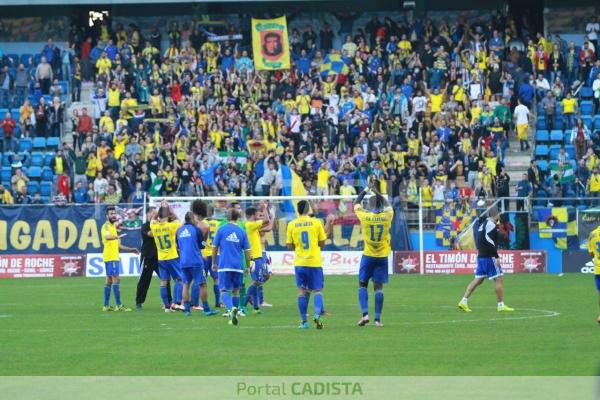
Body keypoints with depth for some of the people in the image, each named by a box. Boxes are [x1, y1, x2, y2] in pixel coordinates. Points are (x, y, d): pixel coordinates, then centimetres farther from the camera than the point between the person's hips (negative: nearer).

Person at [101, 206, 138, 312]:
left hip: (115, 257, 10)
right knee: (116, 279, -11)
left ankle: (106, 306, 13)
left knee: (109, 280, 10)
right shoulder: (106, 226, -10)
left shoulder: (113, 226, 20)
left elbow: (117, 245, 28)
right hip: (110, 257, -10)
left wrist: (130, 249, 25)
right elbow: (107, 236, -34)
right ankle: (118, 305, -12)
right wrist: (117, 237, -48)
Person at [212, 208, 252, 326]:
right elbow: (247, 250, 7)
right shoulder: (241, 231, 5)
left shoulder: (221, 229, -1)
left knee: (224, 291, -5)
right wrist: (250, 263, 19)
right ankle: (233, 316, 17)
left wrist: (214, 263, 13)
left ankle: (231, 308, -32)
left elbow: (215, 247, 2)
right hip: (238, 266, 3)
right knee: (236, 291, 15)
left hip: (224, 266, -3)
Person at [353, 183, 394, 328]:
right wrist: (377, 193, 28)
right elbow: (388, 205, 19)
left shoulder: (365, 216, -10)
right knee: (378, 287, 3)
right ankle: (377, 319, -1)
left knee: (362, 284, 7)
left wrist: (364, 192, 22)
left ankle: (365, 314, -8)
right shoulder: (387, 216, -4)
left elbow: (356, 204, 9)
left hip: (368, 256, -2)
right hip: (382, 256, 2)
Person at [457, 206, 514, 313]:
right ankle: (501, 305, -2)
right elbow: (489, 241, -21)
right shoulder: (491, 224, -12)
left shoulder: (482, 224, 16)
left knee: (478, 280, 10)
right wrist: (497, 256, -21)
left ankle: (464, 301, 3)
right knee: (498, 279, -3)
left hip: (481, 256, 9)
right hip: (489, 257, -9)